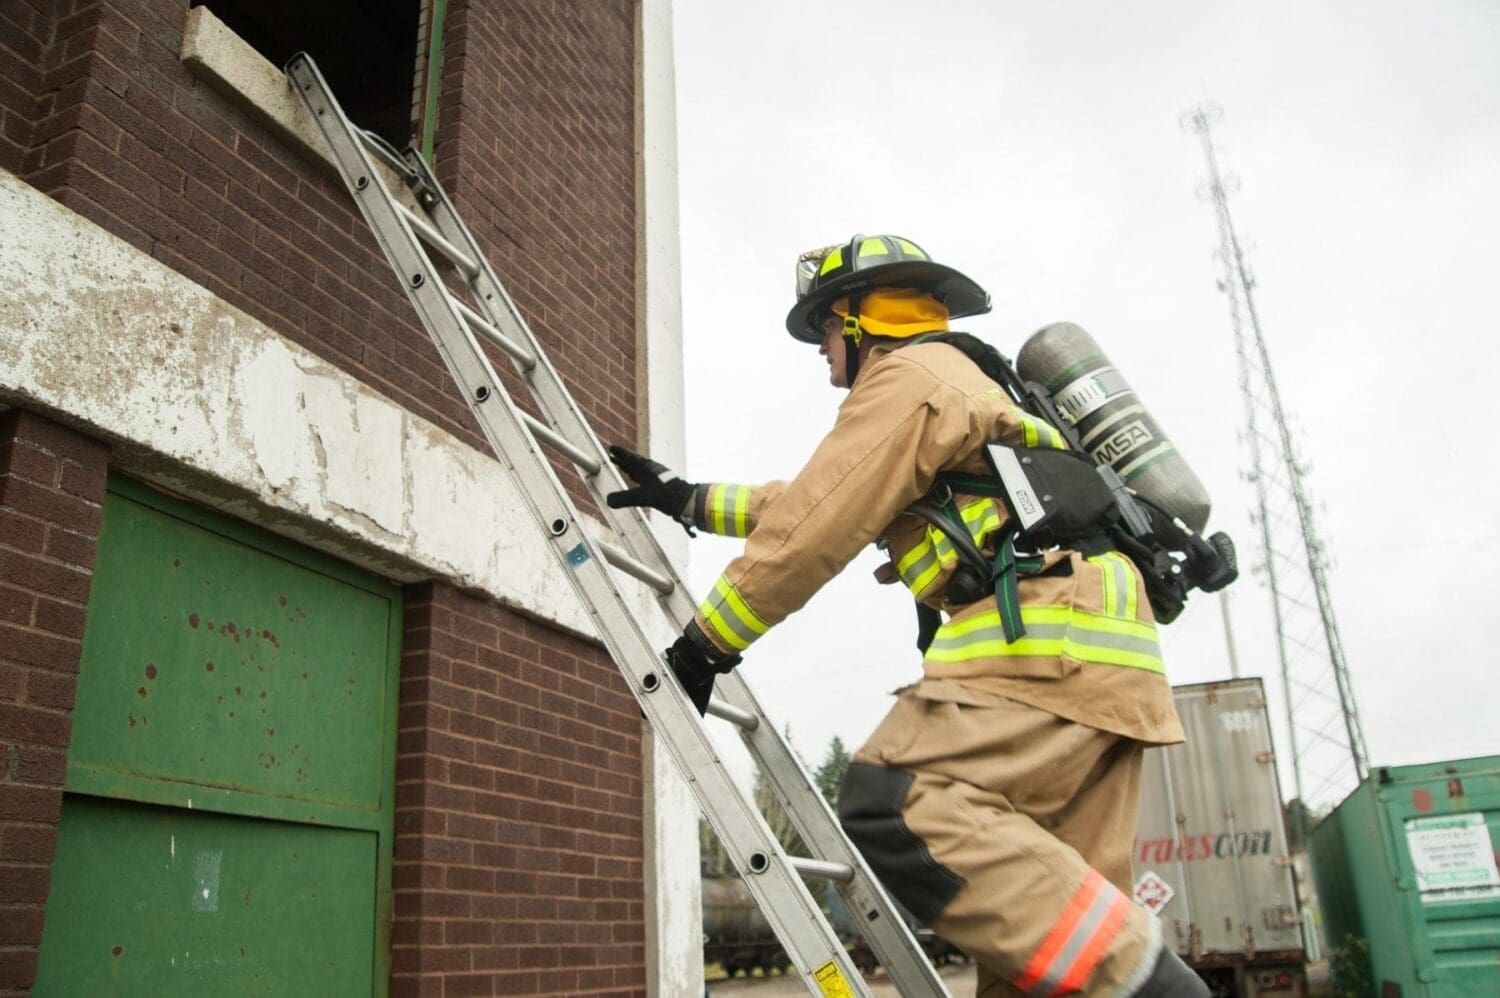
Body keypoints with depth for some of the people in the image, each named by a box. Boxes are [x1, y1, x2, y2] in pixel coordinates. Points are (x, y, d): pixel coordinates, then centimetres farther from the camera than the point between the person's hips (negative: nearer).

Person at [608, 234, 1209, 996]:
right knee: (1043, 909, 6)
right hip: (1099, 652, 10)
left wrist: (705, 645, 2)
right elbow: (815, 501, 37)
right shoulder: (967, 387, 33)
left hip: (1050, 631, -10)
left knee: (894, 806, -24)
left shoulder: (909, 375, 1)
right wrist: (691, 502, 39)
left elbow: (812, 533, -6)